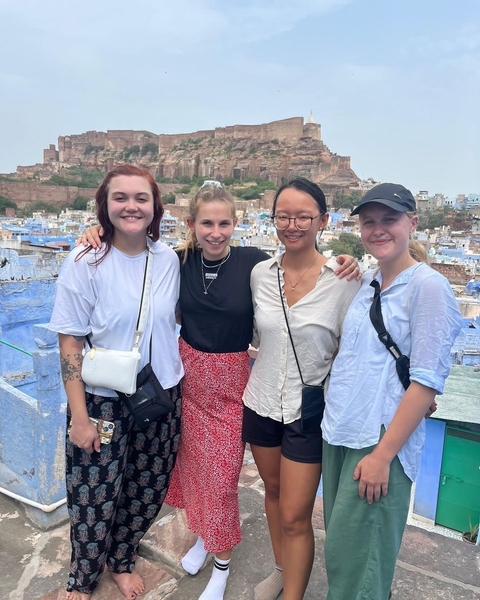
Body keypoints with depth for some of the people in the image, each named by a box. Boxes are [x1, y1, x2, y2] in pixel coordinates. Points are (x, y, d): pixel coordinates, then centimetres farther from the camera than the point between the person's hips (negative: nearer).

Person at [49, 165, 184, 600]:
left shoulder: (168, 259, -3)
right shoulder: (86, 263, -13)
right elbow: (70, 343, -12)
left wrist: (177, 379, 9)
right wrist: (79, 418, -12)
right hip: (103, 401, -3)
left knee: (148, 491, 18)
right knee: (95, 498, 11)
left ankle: (122, 560, 48)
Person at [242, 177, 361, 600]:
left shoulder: (343, 280, -15)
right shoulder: (260, 274, -4)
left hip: (309, 412, -4)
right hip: (261, 403, 5)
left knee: (295, 517, 5)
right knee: (273, 492, 24)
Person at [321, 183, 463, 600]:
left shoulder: (429, 286, -12)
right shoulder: (364, 284, 9)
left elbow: (427, 381, -15)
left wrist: (383, 454, -17)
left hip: (381, 440, -7)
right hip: (339, 432, 7)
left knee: (354, 555, 4)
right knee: (340, 546, 19)